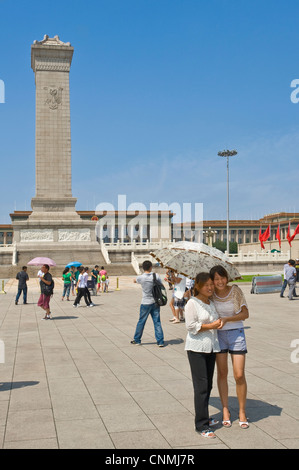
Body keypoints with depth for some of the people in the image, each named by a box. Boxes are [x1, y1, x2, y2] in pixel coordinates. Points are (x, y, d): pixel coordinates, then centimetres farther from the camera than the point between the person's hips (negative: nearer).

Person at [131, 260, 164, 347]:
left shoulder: (141, 278, -11)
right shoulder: (156, 276, -7)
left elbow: (134, 280, 11)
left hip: (146, 303, -2)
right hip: (156, 302, 2)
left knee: (141, 322, 11)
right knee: (157, 322, 7)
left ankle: (137, 340, 23)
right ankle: (160, 341, 6)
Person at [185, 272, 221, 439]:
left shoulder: (212, 303, 14)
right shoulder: (192, 303, -9)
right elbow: (191, 326, -15)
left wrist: (219, 323, 6)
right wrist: (211, 326, -16)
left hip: (212, 348, 7)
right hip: (196, 349, -7)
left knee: (208, 385, 13)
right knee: (201, 387, -8)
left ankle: (204, 418, 27)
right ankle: (202, 426, -3)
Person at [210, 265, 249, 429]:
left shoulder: (235, 290, -7)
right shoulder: (210, 294, -2)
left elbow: (245, 314, -8)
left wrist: (227, 319, -20)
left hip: (236, 334, -1)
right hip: (218, 335, 2)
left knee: (239, 375, -3)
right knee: (222, 373, 7)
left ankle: (242, 413, 13)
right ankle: (225, 411, 21)